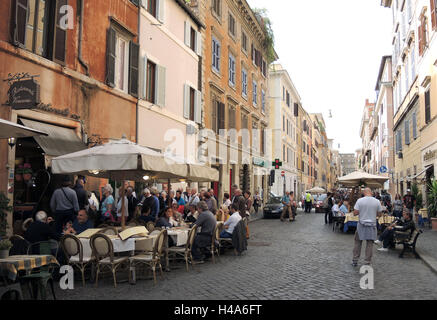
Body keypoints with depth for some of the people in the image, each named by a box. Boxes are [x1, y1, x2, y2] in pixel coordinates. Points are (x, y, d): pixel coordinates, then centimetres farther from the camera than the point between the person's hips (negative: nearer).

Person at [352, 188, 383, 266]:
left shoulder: (360, 200, -8)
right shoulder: (377, 201, -3)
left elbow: (355, 213, -9)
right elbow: (379, 214, 4)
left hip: (362, 224, -1)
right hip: (372, 225, 1)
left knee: (358, 242, 11)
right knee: (370, 243, 7)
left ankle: (355, 260, 16)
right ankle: (367, 262, 10)